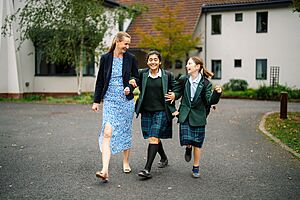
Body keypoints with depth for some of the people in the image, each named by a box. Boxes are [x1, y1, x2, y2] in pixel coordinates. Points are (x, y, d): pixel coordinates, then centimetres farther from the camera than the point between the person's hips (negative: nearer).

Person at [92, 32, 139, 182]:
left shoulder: (130, 59, 2)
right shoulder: (105, 58, 1)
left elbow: (136, 78, 11)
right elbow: (100, 81, 6)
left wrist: (130, 87, -10)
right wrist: (96, 101, 5)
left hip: (127, 101, 1)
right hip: (110, 101, -1)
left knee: (125, 132, 12)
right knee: (107, 133, -13)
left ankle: (126, 162, 31)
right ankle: (105, 171, -17)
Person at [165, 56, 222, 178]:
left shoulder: (205, 83, -8)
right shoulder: (183, 80, 0)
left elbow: (210, 101, -13)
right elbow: (178, 92, 19)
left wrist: (217, 93, -30)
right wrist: (174, 96, 0)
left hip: (198, 116, -1)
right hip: (185, 115, 1)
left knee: (197, 143, 6)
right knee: (186, 140, -10)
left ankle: (196, 168, 24)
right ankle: (188, 148, 28)